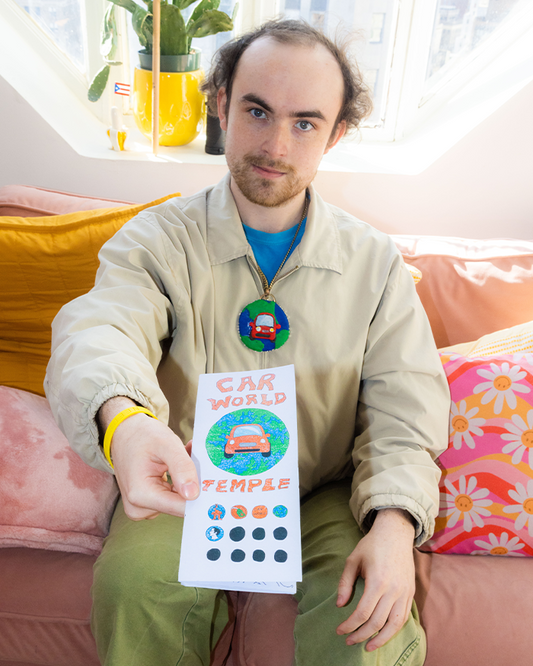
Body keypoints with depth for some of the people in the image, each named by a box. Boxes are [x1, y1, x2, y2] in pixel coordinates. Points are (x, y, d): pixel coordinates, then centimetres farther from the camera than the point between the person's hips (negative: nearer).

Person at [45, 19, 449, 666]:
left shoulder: (375, 262, -1)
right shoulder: (157, 239, -6)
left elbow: (403, 408, -3)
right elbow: (96, 333, -24)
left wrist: (394, 523, -21)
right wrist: (120, 417, -49)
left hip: (324, 496, 1)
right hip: (185, 490, 0)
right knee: (135, 585, -28)